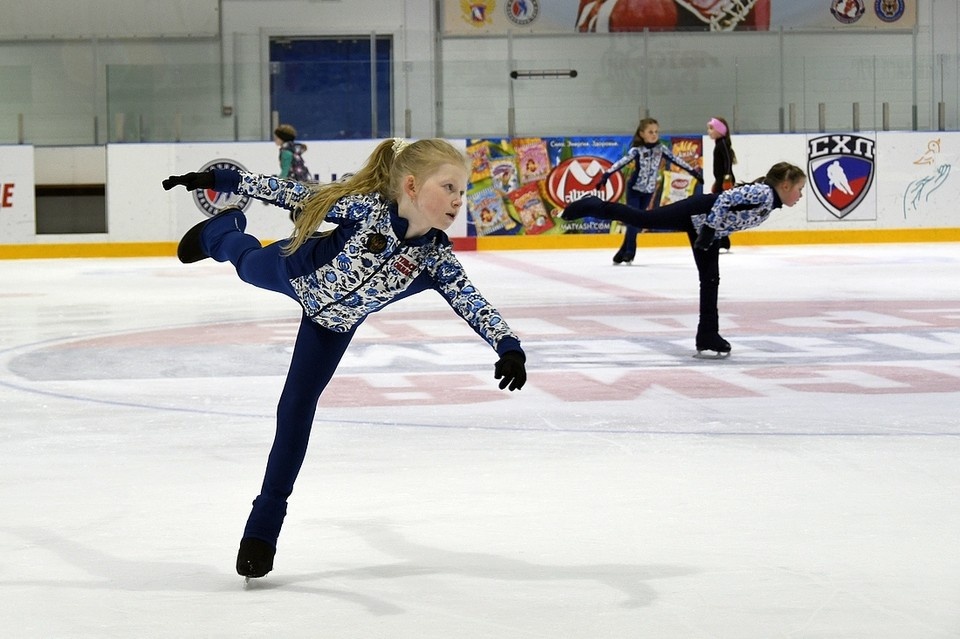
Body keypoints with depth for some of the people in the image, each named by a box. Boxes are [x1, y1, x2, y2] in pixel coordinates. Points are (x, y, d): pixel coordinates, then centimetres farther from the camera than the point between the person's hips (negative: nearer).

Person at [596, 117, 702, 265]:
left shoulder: (661, 148, -2)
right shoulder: (637, 150, -13)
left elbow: (676, 160, 6)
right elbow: (622, 162, -22)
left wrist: (693, 171, 10)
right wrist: (606, 175, -33)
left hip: (649, 190, 3)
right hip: (634, 189, -3)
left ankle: (625, 250, 13)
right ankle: (629, 251, 0)